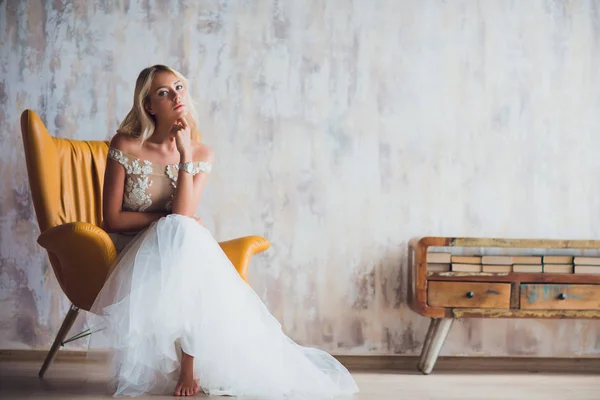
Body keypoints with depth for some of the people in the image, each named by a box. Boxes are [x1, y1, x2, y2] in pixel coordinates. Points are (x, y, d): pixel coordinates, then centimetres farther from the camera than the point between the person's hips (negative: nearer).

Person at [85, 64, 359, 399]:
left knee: (182, 229, -34)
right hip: (131, 257, -2)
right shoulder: (126, 146, -7)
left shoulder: (202, 155, 1)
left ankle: (189, 363, -26)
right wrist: (169, 221, -13)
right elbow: (112, 220, -8)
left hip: (178, 257, 2)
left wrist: (185, 155, -18)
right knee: (179, 229, -34)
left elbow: (185, 215, -15)